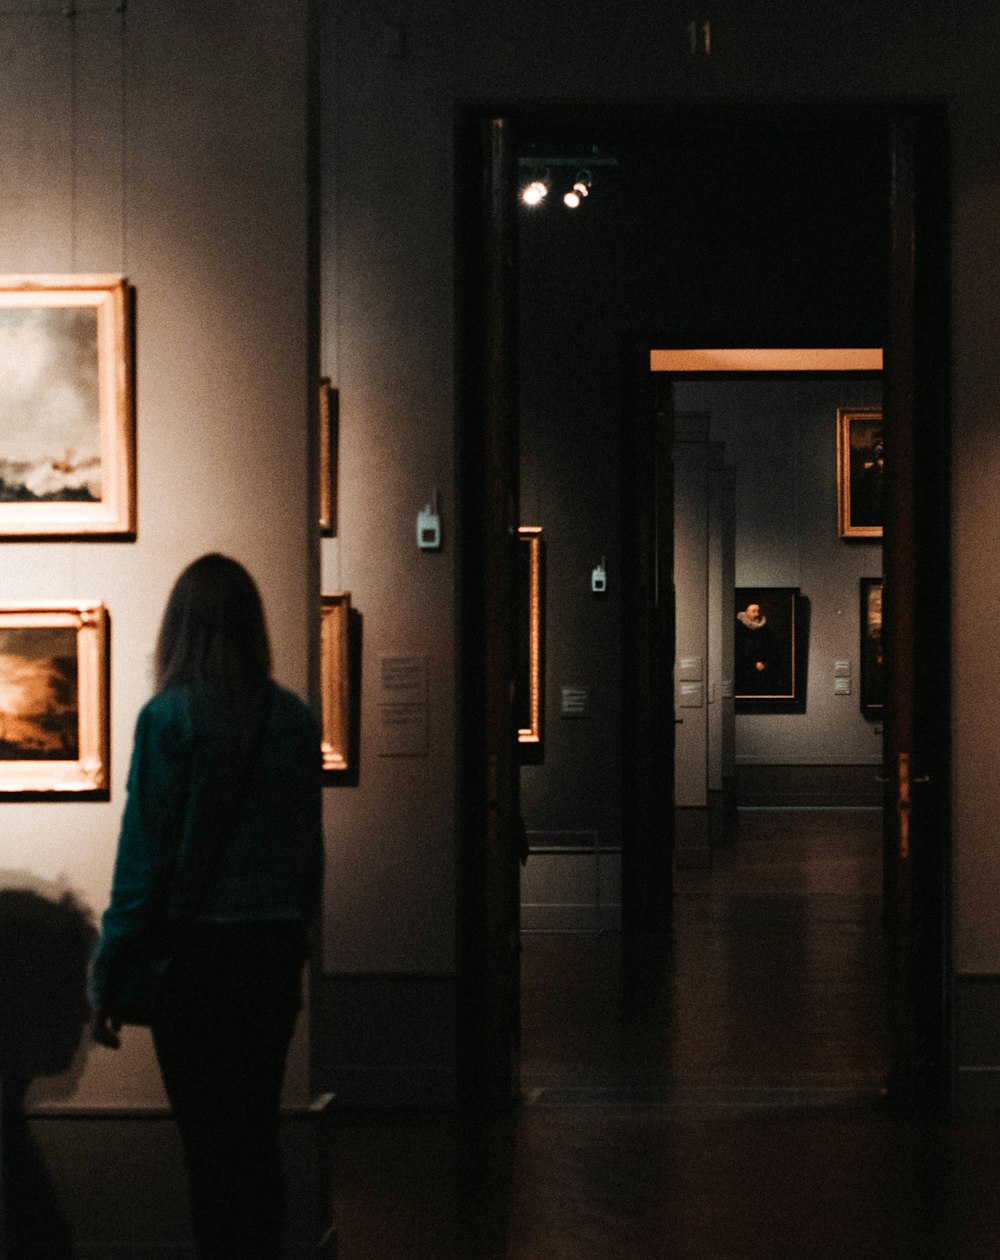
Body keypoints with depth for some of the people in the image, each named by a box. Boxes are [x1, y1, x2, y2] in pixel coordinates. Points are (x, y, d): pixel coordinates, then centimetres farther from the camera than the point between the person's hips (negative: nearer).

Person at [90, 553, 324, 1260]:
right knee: (259, 1134, 14)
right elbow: (310, 848, 10)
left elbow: (143, 854, -11)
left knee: (210, 1141, 0)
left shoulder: (169, 718, -11)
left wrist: (108, 978, -6)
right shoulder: (294, 718, 4)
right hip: (276, 948, 5)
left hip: (196, 950, -5)